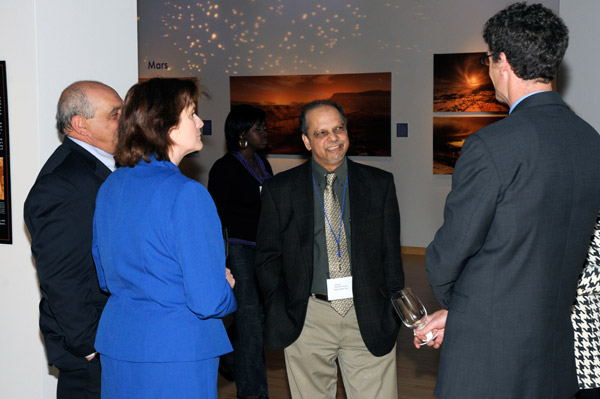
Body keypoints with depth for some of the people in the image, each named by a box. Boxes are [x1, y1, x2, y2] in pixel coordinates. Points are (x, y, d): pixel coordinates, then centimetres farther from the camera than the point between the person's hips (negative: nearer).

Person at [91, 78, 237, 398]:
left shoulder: (110, 187, 4)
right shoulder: (186, 194, -19)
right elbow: (208, 301, -21)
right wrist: (228, 292, 3)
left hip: (116, 348, 8)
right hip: (175, 355, -7)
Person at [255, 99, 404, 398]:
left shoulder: (379, 184, 5)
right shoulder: (280, 189, 2)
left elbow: (391, 253, 8)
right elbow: (267, 258, 5)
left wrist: (392, 312, 2)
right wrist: (281, 314, -3)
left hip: (367, 319, 0)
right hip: (307, 319, 0)